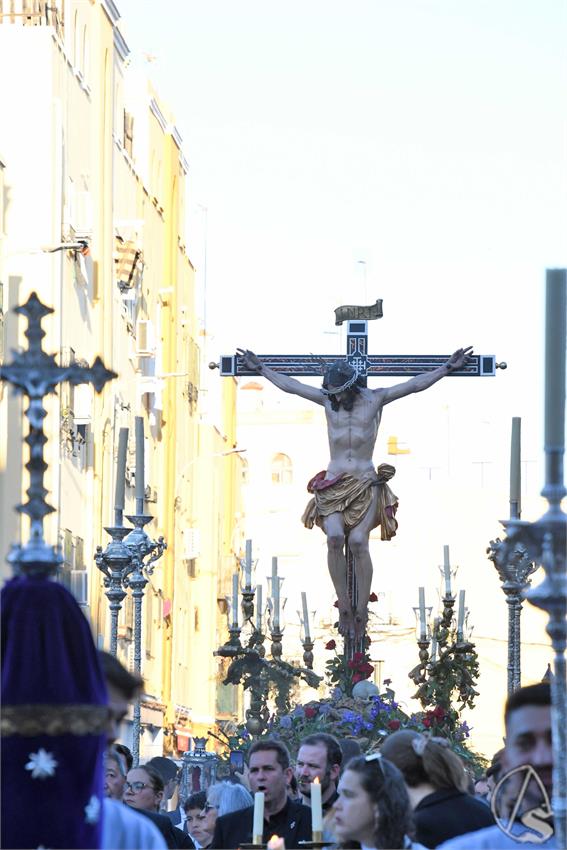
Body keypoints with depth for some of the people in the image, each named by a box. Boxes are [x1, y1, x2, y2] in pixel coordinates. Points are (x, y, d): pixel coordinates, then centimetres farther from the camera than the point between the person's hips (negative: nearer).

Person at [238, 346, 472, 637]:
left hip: (365, 484, -1)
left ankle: (361, 611, -18)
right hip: (334, 485, 1)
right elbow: (288, 384, 17)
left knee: (358, 540, -24)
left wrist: (449, 366, 5)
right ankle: (344, 607, -18)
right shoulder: (327, 400, 6)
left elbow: (416, 384, 5)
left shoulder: (374, 399, 2)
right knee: (334, 538, -26)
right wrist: (260, 368, 25)